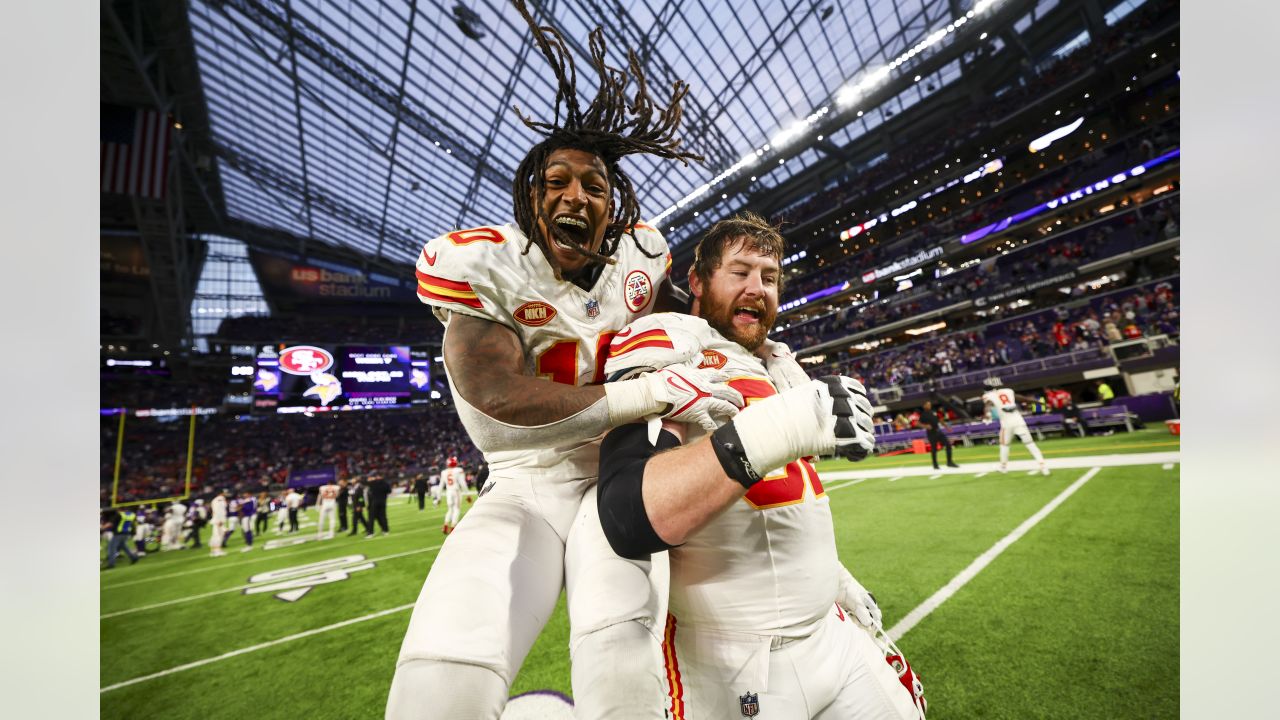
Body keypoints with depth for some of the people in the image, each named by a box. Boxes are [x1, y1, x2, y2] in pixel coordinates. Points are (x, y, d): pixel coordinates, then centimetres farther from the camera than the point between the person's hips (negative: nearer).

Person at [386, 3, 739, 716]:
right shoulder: (480, 265, -12)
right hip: (526, 487, -1)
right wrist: (655, 391, -27)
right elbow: (504, 399, -21)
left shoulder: (639, 250, 0)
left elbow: (672, 308, 23)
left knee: (621, 637, -23)